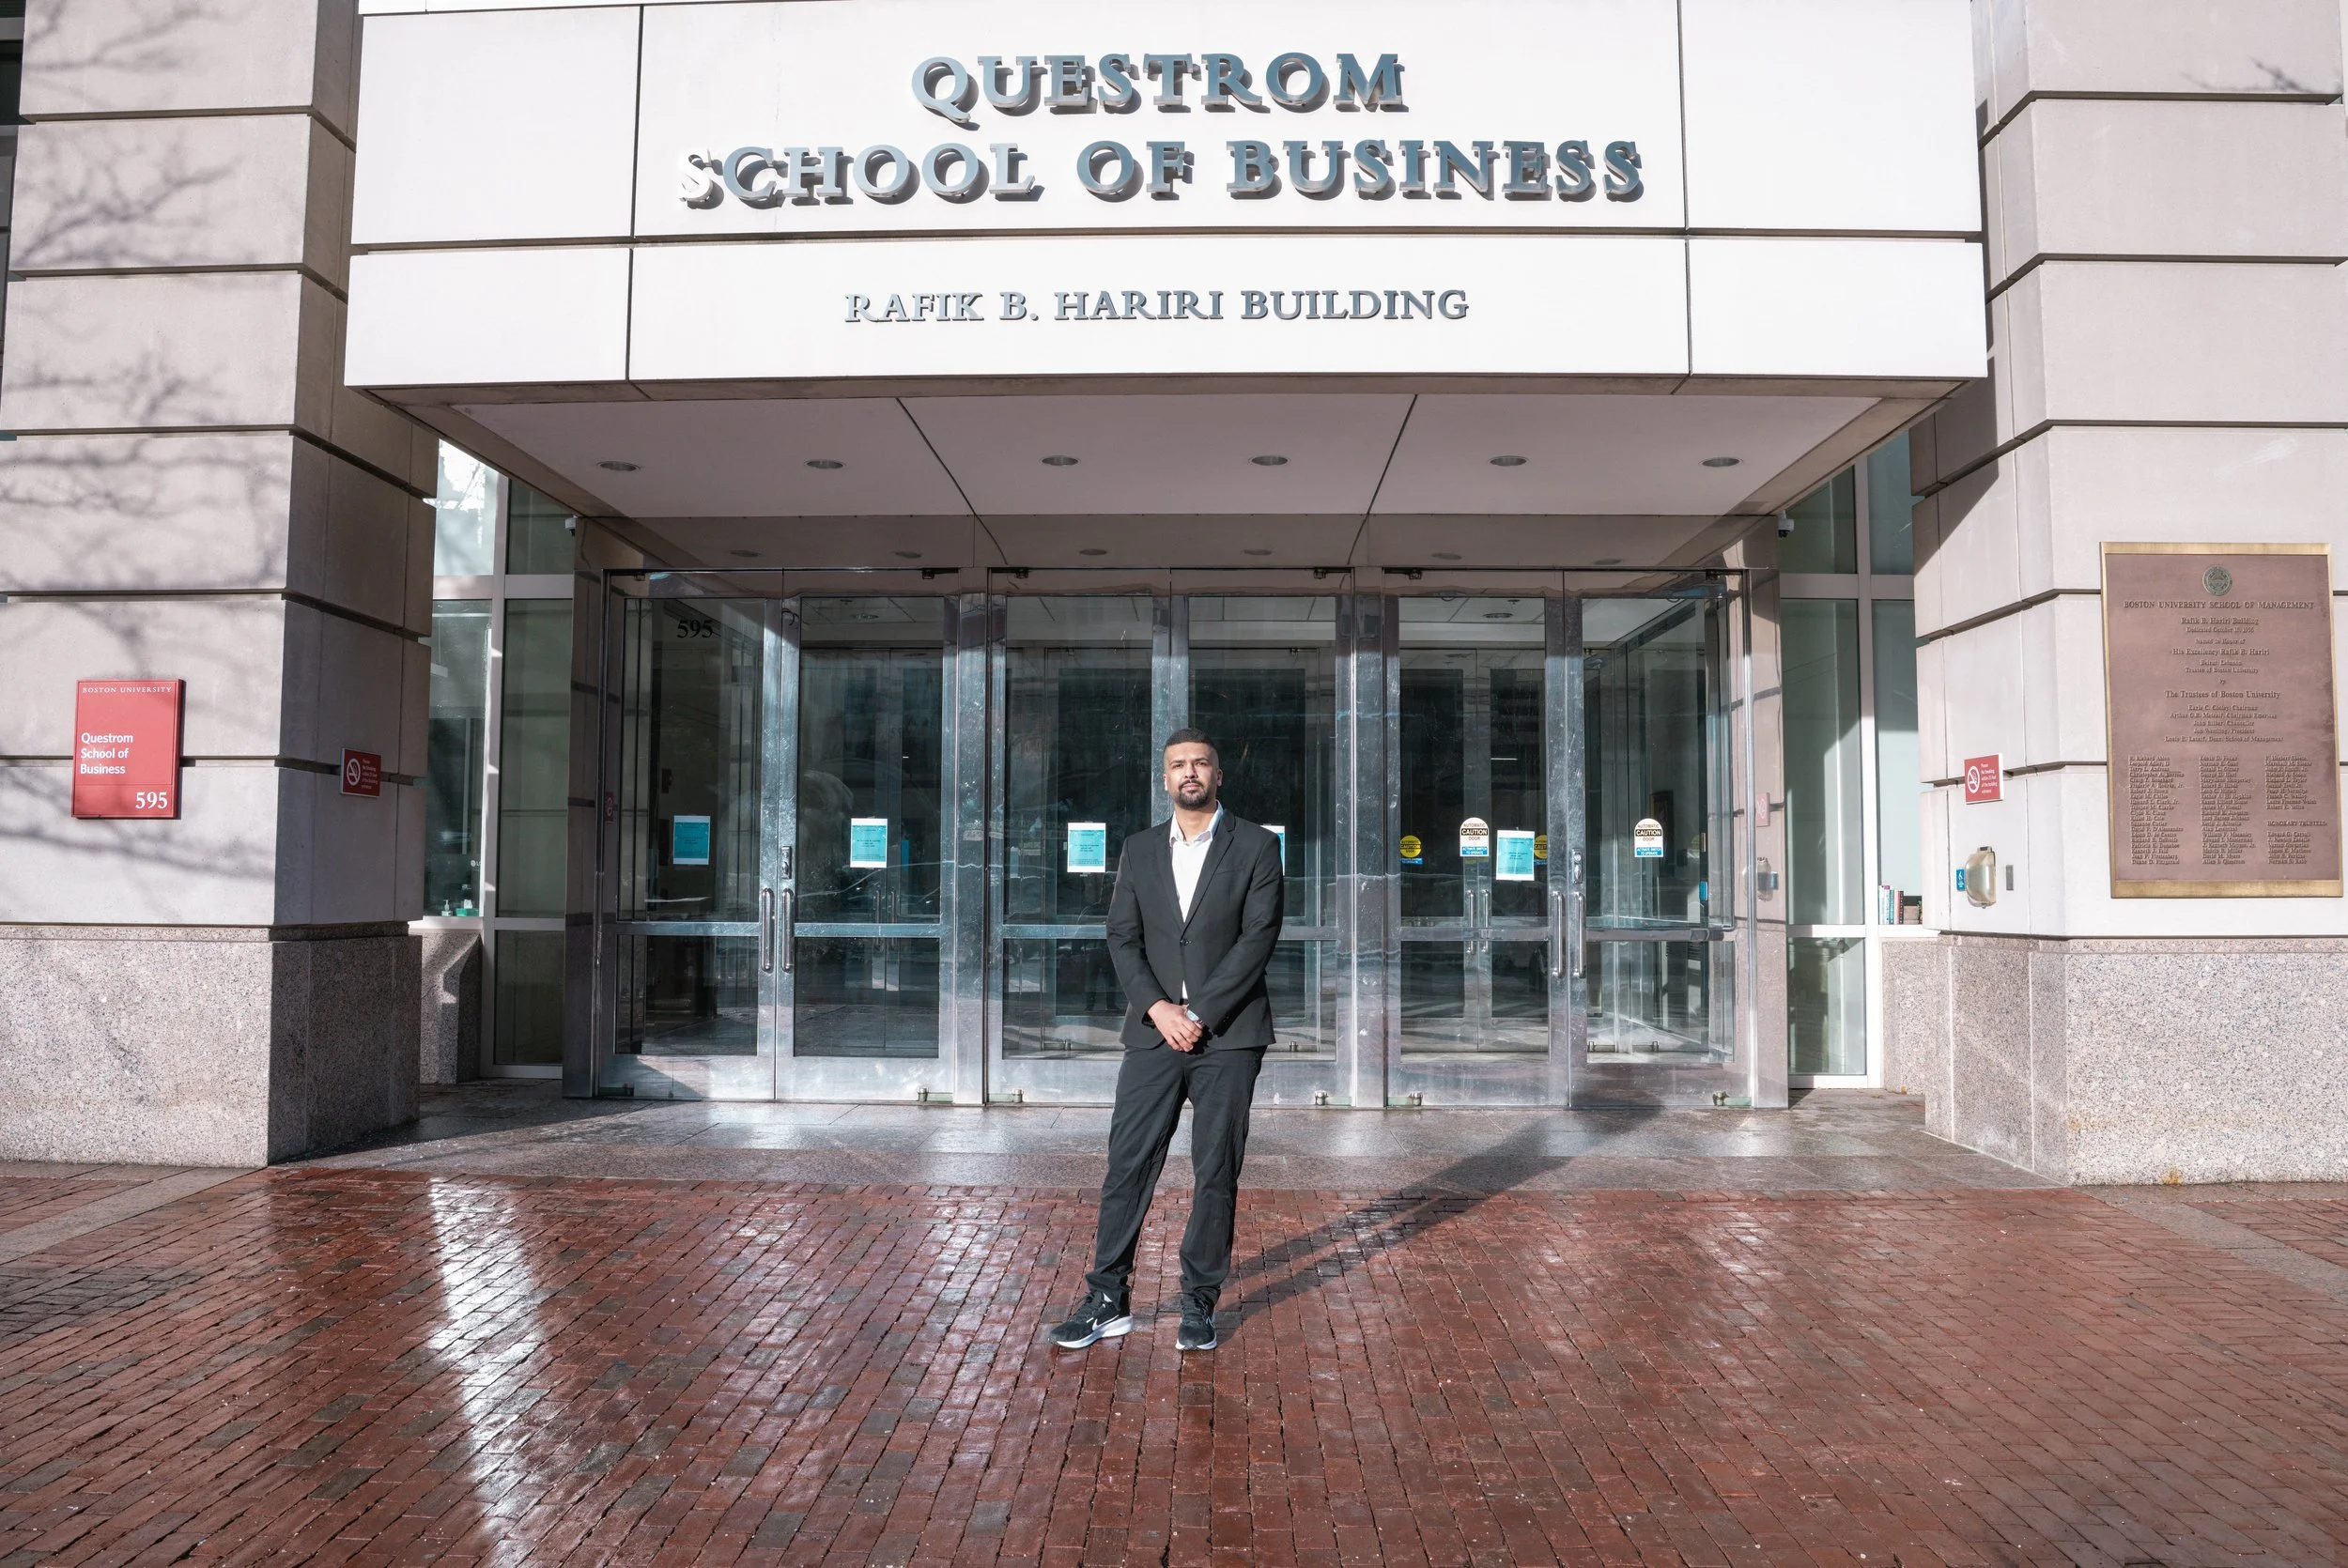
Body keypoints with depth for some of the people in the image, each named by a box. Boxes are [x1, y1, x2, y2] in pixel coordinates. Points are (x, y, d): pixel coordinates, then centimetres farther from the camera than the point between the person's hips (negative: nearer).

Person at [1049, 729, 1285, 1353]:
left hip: (1227, 1035, -2)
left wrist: (1200, 1014, -13)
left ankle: (1199, 1305, 16)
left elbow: (1258, 938, -7)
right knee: (1127, 1166, 1)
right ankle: (1108, 1301, 11)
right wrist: (1159, 1009, -11)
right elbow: (1123, 938, 5)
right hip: (1153, 1033, 3)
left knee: (1216, 1174, 4)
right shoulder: (1139, 850, 11)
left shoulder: (1257, 847, 1)